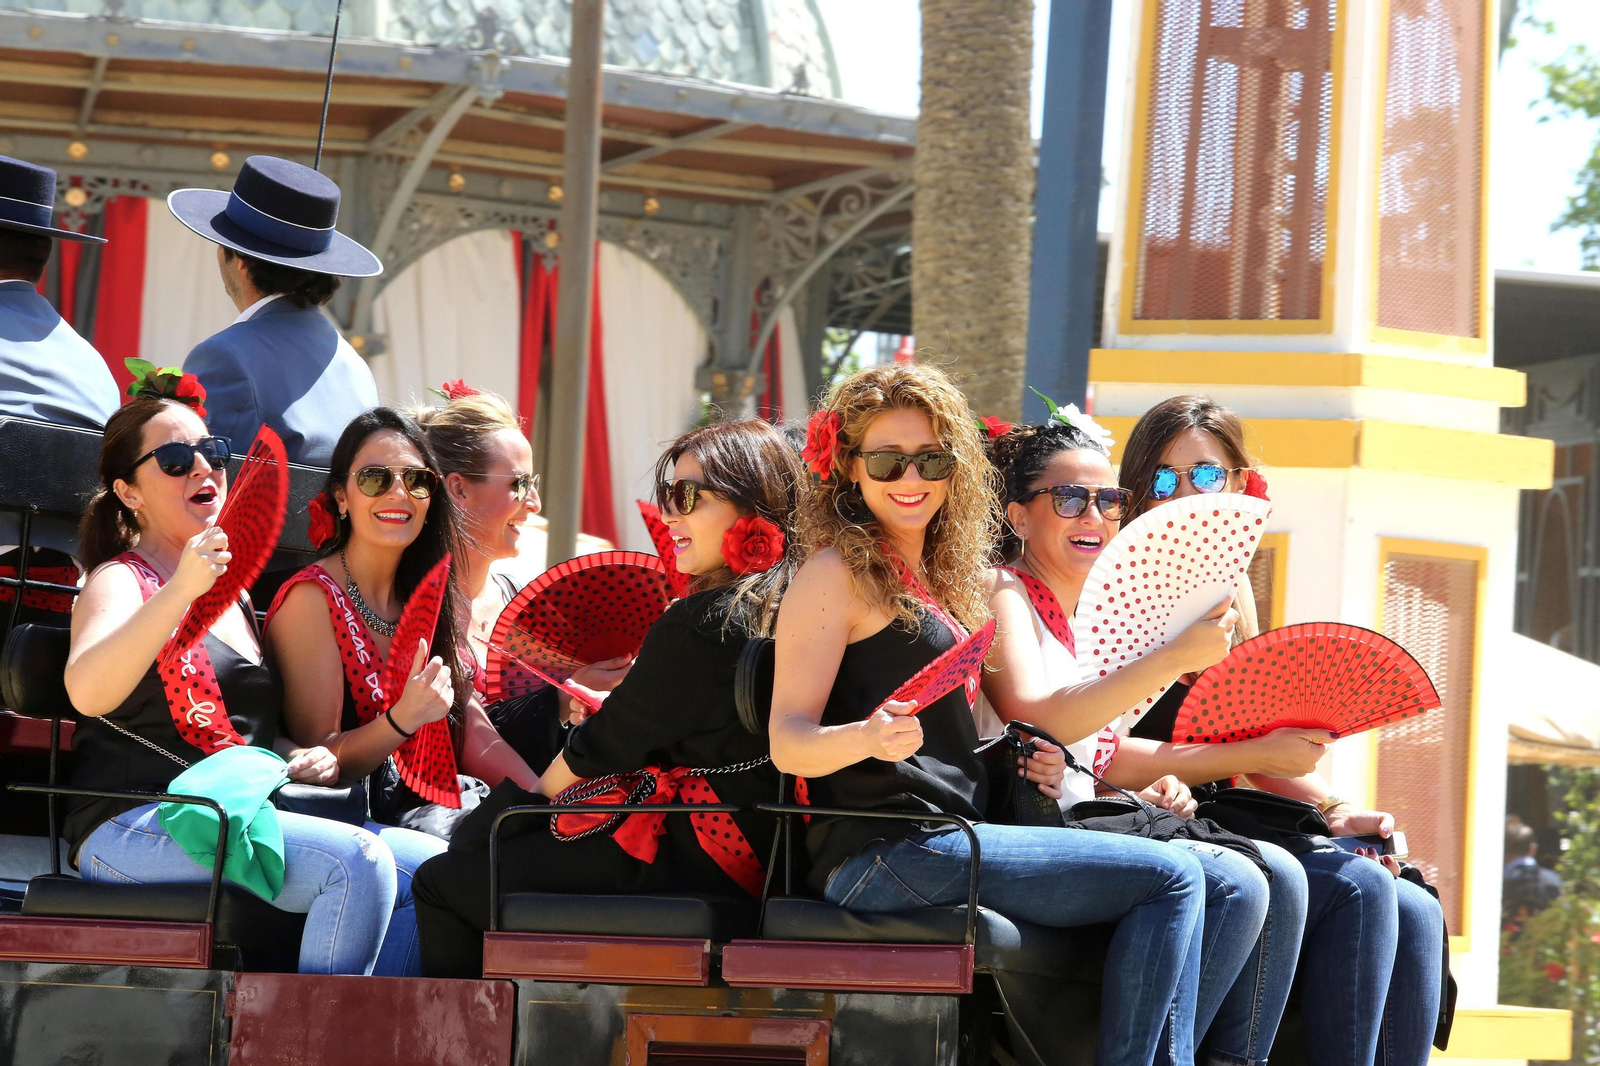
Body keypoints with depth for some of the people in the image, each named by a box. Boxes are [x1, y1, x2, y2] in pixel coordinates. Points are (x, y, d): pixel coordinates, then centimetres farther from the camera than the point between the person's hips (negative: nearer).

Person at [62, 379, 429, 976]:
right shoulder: (122, 580, 1)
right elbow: (87, 692, -22)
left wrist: (299, 757, 11)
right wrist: (181, 589, -33)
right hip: (133, 829, -8)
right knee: (359, 863, -29)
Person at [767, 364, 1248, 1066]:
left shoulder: (943, 579, 22)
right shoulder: (837, 574, -3)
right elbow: (788, 741, -11)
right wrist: (869, 738, -31)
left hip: (954, 839, 9)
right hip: (886, 852, -9)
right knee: (1170, 878, -14)